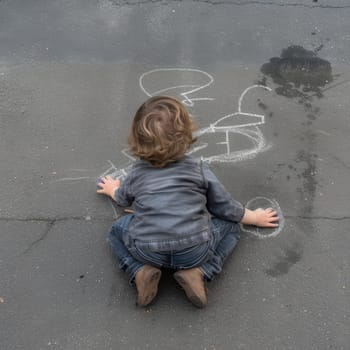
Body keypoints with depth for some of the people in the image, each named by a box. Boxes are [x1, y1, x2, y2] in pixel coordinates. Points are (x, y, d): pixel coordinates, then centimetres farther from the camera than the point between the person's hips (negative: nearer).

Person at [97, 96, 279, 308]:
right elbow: (225, 207, 13)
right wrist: (254, 217, 32)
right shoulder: (198, 168, 4)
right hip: (194, 250, -1)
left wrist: (113, 190, 55)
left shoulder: (137, 173, 8)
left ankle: (141, 271, 3)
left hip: (146, 251, 1)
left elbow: (123, 199, 30)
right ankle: (198, 273, 2)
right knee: (230, 227, 24)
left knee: (118, 229, 30)